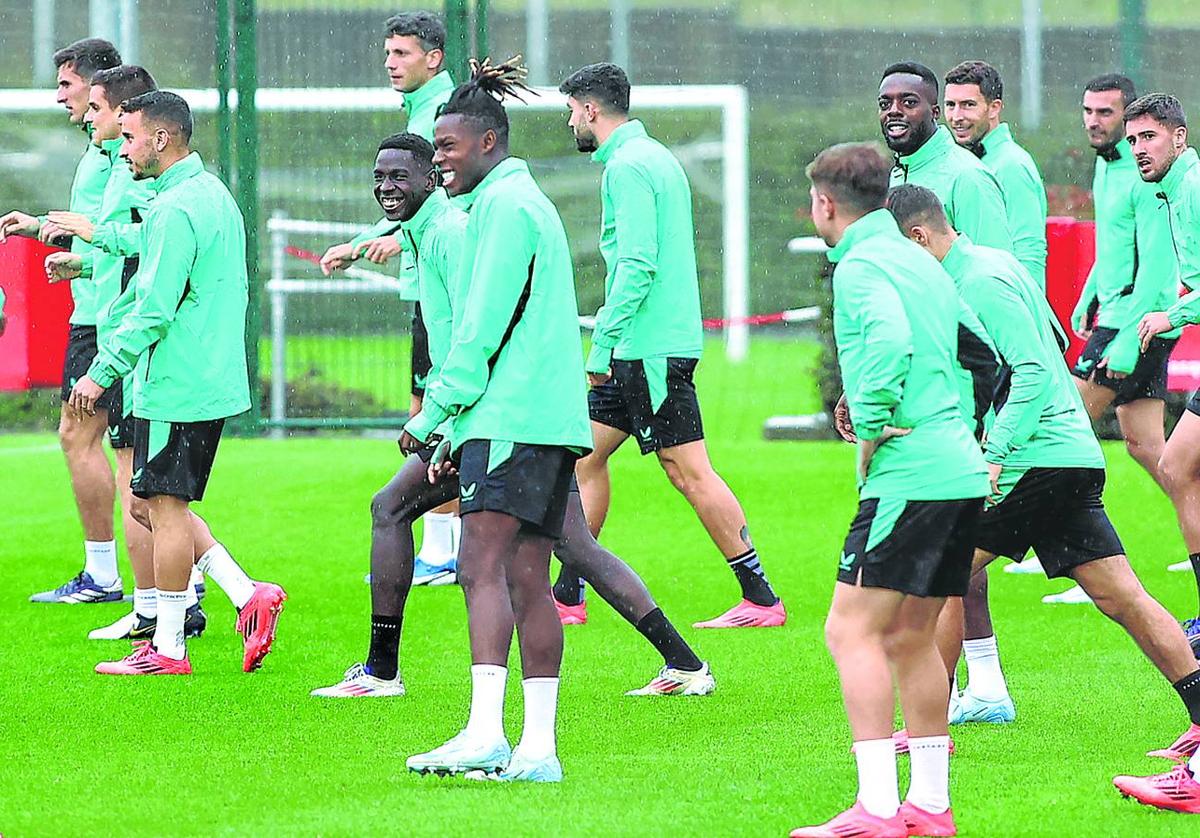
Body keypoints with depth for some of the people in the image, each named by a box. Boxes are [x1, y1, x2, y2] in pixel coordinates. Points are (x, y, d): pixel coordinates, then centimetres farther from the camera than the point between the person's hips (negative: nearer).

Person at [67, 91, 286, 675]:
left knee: (165, 507, -3)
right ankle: (248, 595, 8)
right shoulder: (215, 194, 14)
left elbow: (154, 309, -22)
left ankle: (166, 648, 2)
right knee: (157, 504, 15)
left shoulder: (174, 210, -17)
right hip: (212, 380, 10)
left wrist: (102, 372, -16)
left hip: (175, 385, -10)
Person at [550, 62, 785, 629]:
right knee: (585, 454, 12)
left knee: (689, 473, -7)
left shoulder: (628, 166, -14)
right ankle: (567, 598, 14)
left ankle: (760, 598, -5)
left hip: (650, 348, -10)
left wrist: (603, 343, -18)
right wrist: (610, 339, 22)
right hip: (640, 350, 10)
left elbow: (638, 264, -22)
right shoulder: (653, 157, 18)